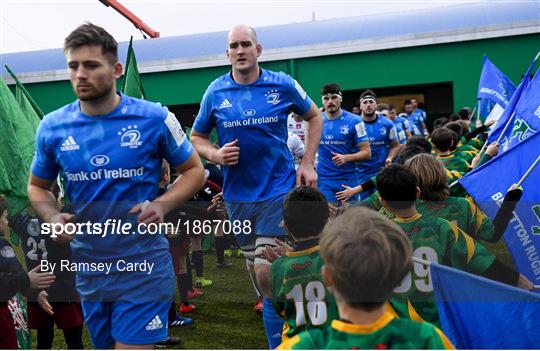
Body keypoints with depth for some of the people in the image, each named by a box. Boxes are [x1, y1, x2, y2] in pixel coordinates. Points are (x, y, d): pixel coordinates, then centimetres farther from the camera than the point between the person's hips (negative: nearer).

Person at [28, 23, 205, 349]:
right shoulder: (52, 127, -1)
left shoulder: (154, 118, -9)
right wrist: (53, 217, -8)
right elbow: (38, 186, 14)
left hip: (143, 264, -4)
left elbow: (194, 170, 1)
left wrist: (162, 205, -17)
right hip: (88, 266, 4)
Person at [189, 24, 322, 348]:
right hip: (238, 193, 3)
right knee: (255, 270, 14)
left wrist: (308, 163, 1)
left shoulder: (283, 85, -4)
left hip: (278, 188, -3)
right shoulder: (216, 92, -1)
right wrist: (214, 154, -12)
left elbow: (314, 117, 11)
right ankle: (285, 314, 38)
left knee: (267, 272, -12)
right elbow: (196, 137, 10)